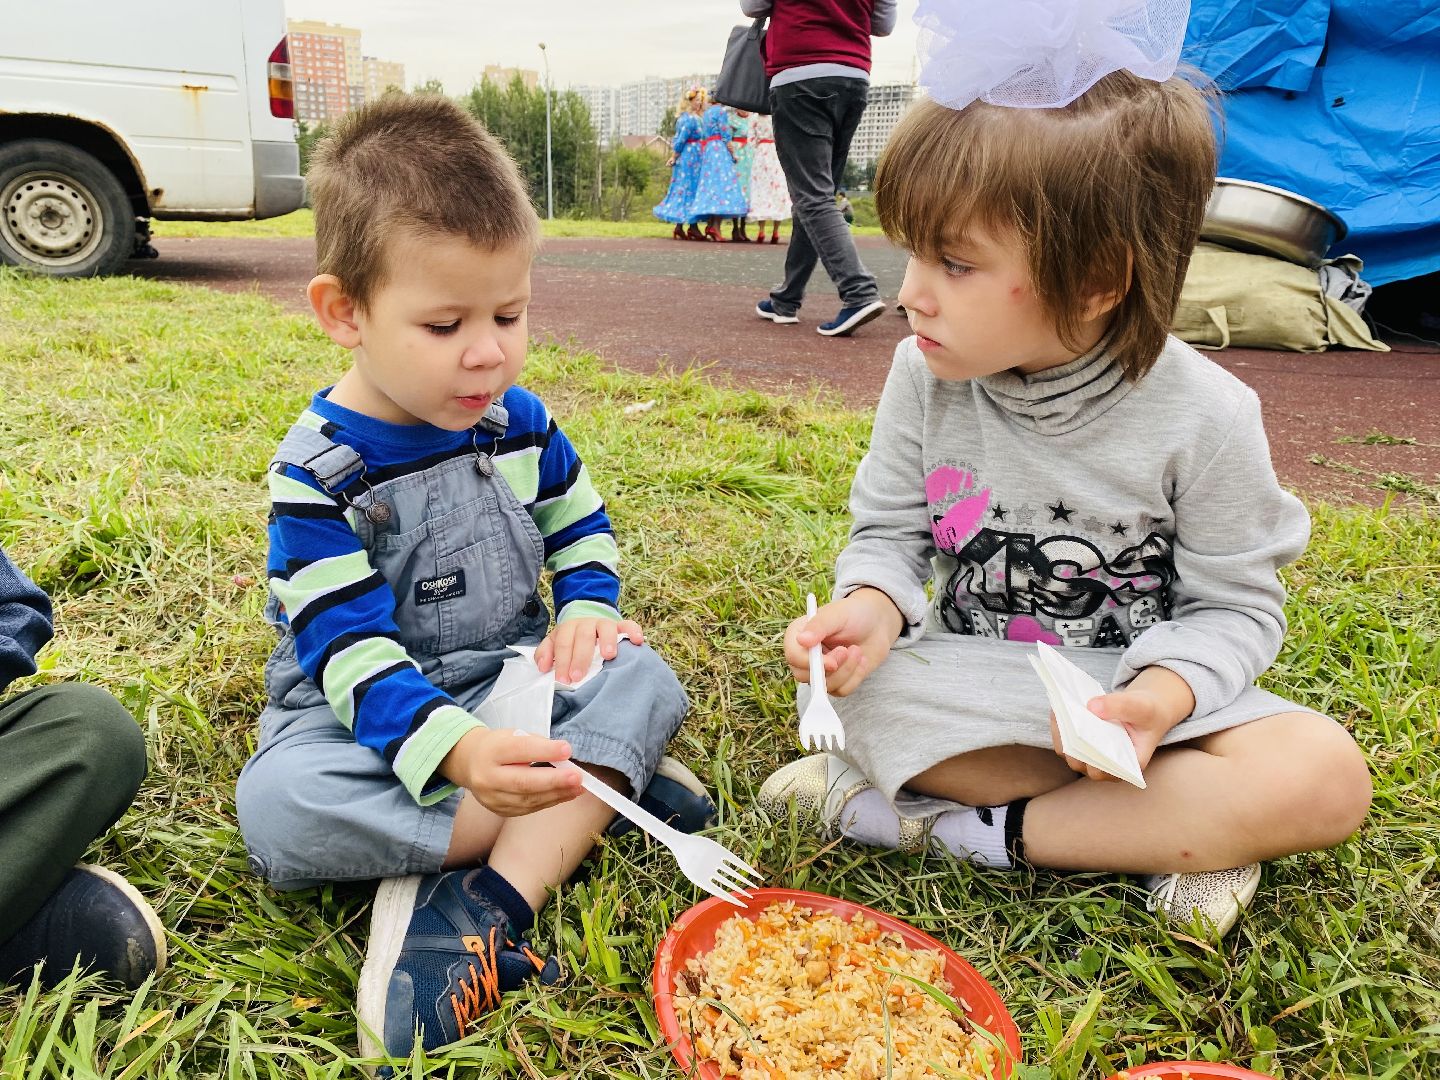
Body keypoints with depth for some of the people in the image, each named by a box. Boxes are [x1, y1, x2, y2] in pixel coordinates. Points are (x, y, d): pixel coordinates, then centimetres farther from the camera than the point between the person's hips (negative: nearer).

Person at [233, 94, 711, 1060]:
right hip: (367, 713, -3)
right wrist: (453, 749, -45)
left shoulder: (519, 420, -2)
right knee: (279, 802, -32)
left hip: (513, 679, 4)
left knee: (644, 680, -20)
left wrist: (587, 608, -9)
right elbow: (350, 649, -26)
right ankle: (602, 786, -26)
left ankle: (494, 902, -31)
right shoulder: (319, 471, -19)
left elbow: (580, 525, 14)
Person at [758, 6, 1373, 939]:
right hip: (976, 682, 2)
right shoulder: (926, 379, -9)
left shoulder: (1203, 416, -15)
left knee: (1326, 776, -26)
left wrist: (1162, 694, -28)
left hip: (1146, 687, -1)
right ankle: (1172, 828, -14)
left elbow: (1234, 605, -7)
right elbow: (890, 532, 0)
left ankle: (961, 823, -20)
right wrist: (873, 605, -23)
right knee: (864, 695, -30)